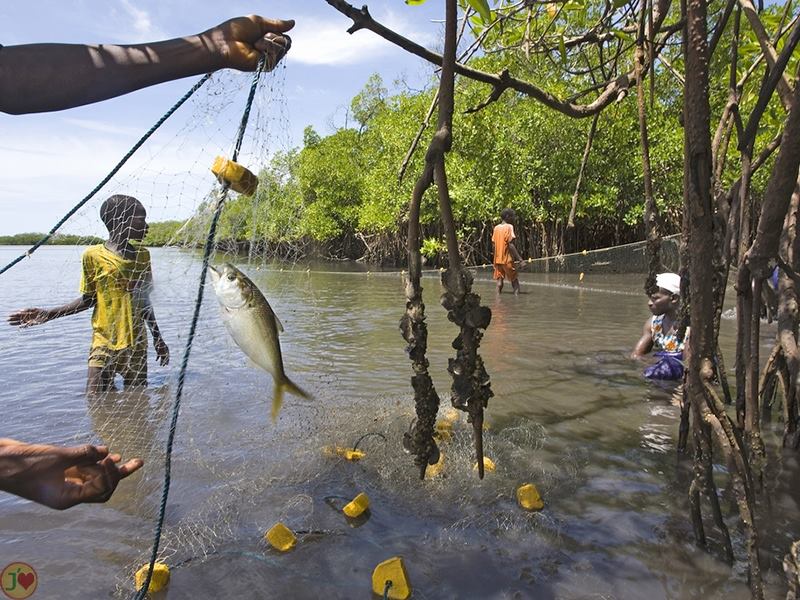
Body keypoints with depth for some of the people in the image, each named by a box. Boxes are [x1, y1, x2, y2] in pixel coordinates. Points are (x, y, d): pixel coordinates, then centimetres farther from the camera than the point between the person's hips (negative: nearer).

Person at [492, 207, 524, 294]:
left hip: (497, 259, 6)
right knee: (514, 280, 3)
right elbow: (510, 244, -16)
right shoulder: (509, 227, -9)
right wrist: (518, 257, -16)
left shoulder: (496, 228, 10)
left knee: (499, 280, 8)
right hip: (507, 259, -6)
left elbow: (493, 243, 10)